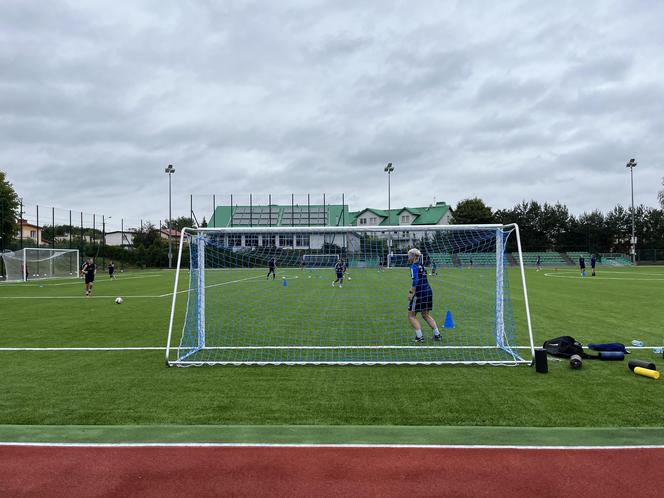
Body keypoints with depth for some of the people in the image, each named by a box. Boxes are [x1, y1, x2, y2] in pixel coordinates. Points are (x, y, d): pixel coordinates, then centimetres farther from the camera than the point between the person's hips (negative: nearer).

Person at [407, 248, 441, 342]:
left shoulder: (414, 266, -9)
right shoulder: (422, 266, 16)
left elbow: (415, 281, -21)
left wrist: (411, 292, -19)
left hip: (420, 293, -8)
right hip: (428, 291, 8)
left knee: (411, 315, 2)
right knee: (425, 315, 20)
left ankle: (419, 337, -4)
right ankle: (437, 334, 18)